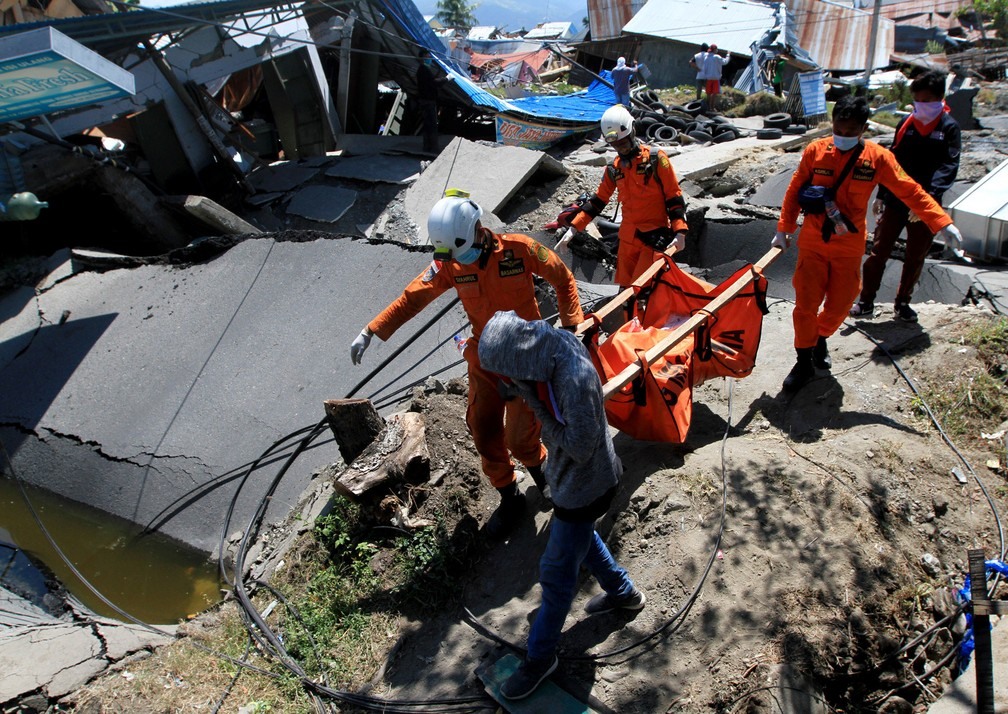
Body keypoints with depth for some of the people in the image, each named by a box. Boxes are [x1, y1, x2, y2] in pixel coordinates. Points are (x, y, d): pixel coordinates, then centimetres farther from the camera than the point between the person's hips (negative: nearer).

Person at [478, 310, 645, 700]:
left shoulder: (575, 380, -39)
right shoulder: (552, 352, -12)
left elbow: (580, 448, -29)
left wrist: (536, 404, -30)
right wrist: (529, 393, -15)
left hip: (584, 486, -9)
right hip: (570, 478, 9)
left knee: (556, 574, 9)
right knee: (580, 538, 31)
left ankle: (540, 656, 31)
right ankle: (623, 592, 55)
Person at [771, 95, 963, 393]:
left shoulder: (877, 158, -6)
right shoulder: (815, 151, -5)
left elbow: (910, 191, -3)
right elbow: (795, 191, 4)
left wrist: (942, 223, -8)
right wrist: (784, 229, 4)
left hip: (849, 247, 1)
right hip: (812, 243, -1)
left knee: (840, 304, 7)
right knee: (806, 303, -2)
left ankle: (821, 339, 39)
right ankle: (804, 362, 14)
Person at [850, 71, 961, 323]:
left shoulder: (949, 128, -4)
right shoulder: (906, 123, 5)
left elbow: (949, 167, -14)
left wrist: (929, 197, -28)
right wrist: (881, 195, 11)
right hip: (895, 200, 2)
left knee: (916, 258, 10)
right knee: (879, 251, 0)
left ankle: (903, 302, 26)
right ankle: (866, 302, 8)